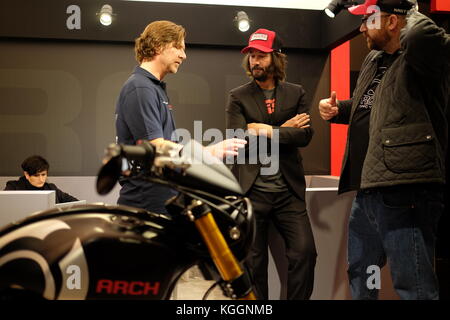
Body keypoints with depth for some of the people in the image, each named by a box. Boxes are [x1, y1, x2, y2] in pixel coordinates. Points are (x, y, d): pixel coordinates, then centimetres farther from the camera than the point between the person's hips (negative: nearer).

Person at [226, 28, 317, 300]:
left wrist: (267, 131, -12)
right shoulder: (238, 97, 5)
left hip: (288, 190, 1)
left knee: (305, 252, -6)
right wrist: (285, 129, -8)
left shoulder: (296, 93, 9)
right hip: (252, 190, -1)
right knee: (254, 260, 7)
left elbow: (305, 135, -4)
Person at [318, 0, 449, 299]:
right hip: (367, 190, 10)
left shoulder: (422, 56, -10)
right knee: (360, 276, 24)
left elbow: (422, 36, -35)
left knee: (414, 286, -1)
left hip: (405, 191, -10)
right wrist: (337, 109, 11)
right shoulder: (373, 59, 17)